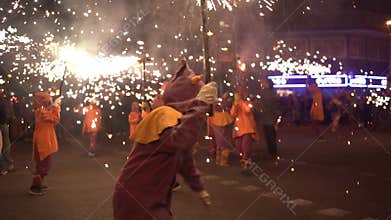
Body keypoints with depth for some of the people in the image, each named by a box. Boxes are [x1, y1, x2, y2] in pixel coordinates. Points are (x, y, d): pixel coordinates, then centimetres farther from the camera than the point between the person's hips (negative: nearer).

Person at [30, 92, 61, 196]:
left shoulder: (42, 110, 12)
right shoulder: (41, 111, -18)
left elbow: (53, 121, 13)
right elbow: (56, 119, -20)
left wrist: (55, 107, 8)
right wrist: (56, 106, -14)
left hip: (45, 141, 10)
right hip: (43, 142, -10)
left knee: (43, 165, 18)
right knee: (43, 165, -4)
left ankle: (37, 184, 28)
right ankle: (34, 188, 2)